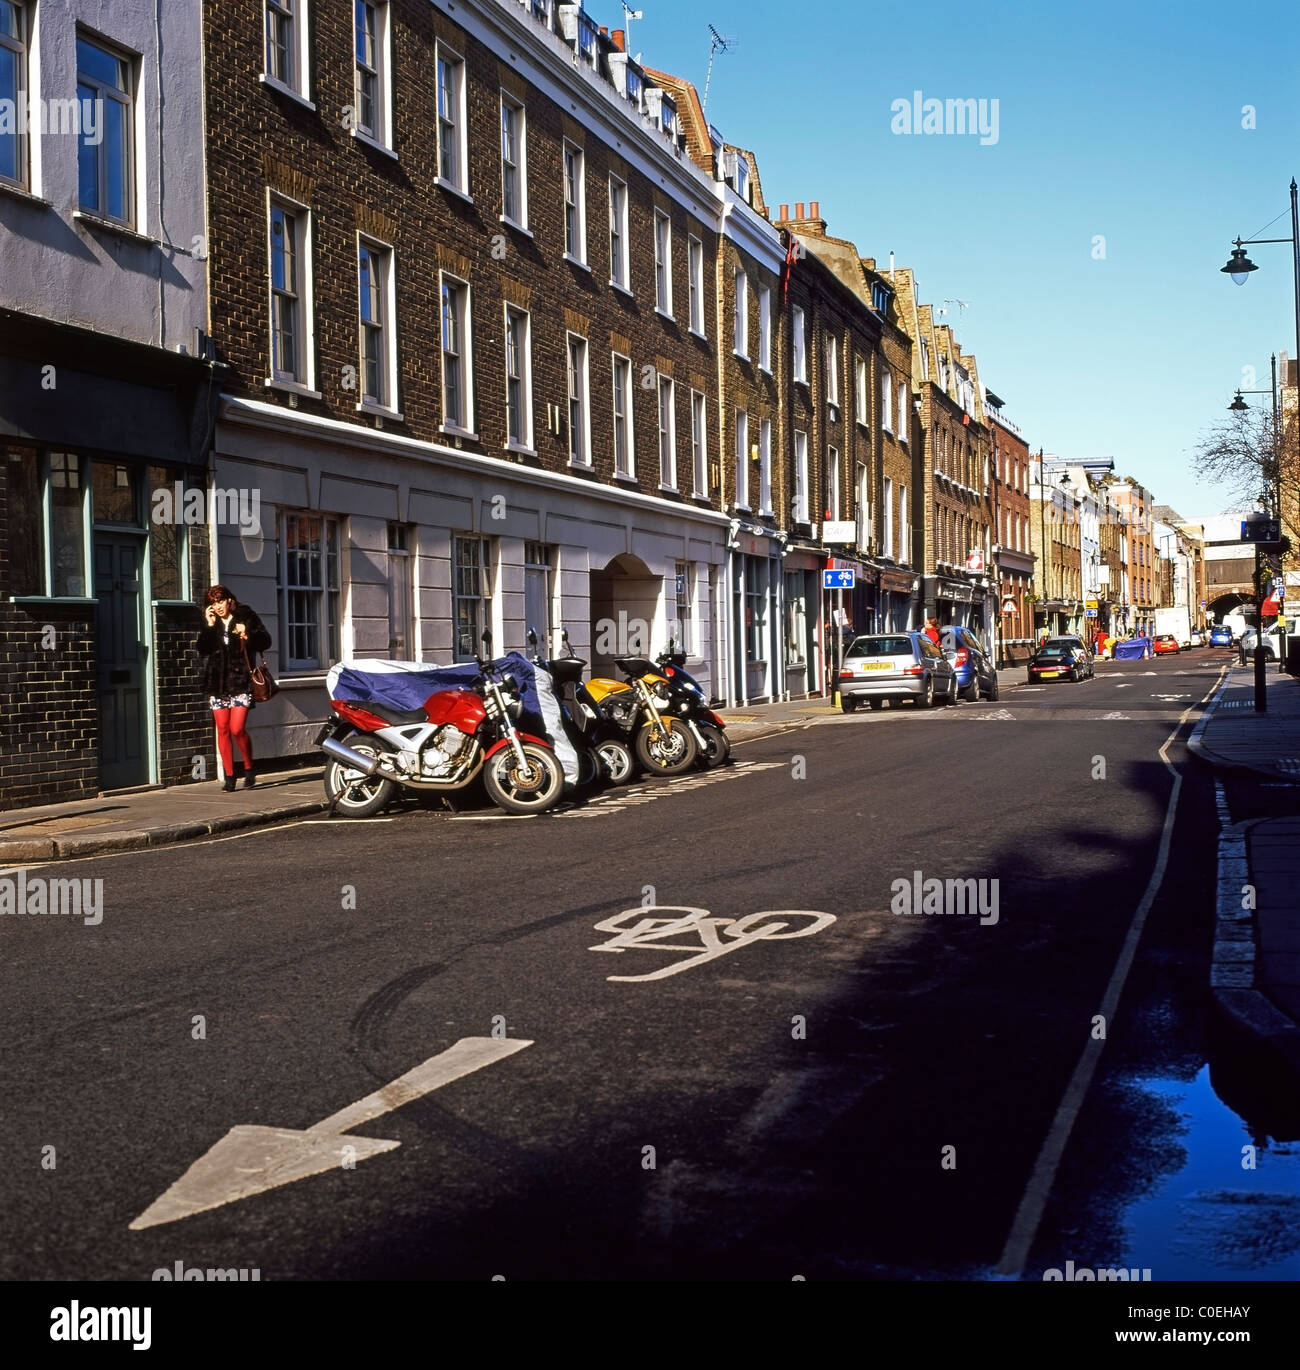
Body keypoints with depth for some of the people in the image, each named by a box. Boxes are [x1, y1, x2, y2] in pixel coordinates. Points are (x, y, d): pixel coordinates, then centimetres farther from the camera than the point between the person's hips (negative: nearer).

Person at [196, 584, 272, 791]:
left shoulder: (245, 616, 2)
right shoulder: (209, 623, 10)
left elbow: (265, 640, 1)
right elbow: (202, 648, -2)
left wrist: (248, 637, -17)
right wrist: (209, 626, -12)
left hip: (241, 680, -4)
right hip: (217, 683, 4)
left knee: (237, 729, -12)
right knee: (223, 730, 3)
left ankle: (249, 769, 9)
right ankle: (229, 776, 9)